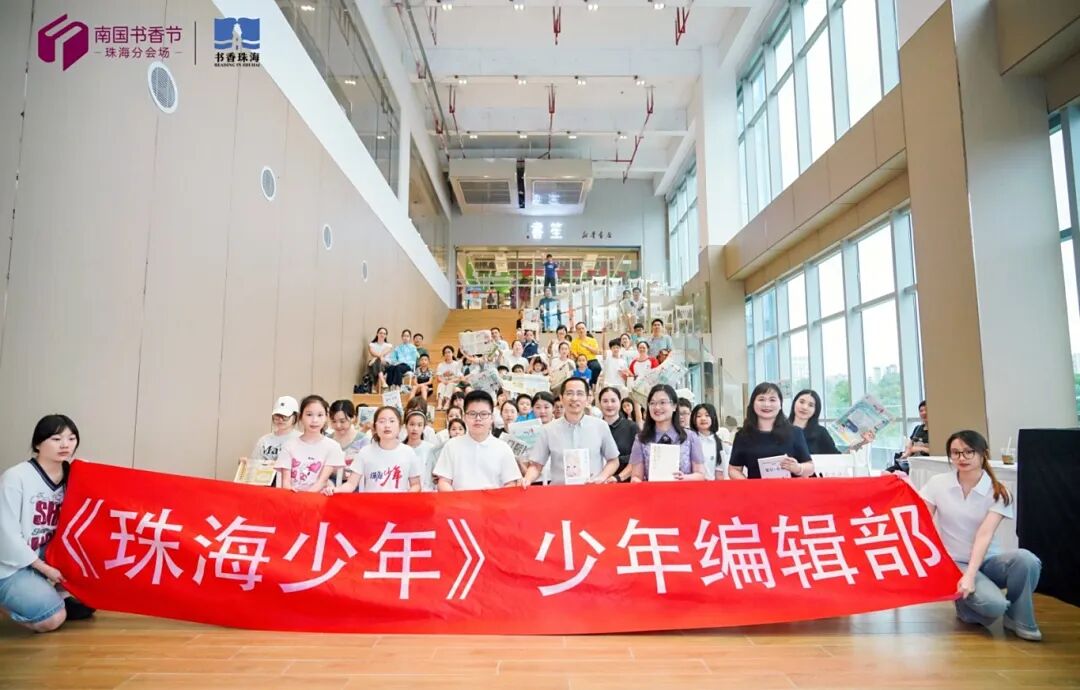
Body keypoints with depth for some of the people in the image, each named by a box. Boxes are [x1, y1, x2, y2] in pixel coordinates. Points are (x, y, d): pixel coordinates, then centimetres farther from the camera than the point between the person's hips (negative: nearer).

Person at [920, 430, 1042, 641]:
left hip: (987, 561, 2)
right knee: (993, 604, -31)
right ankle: (965, 601, 6)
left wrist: (970, 575, -28)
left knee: (1026, 559, -32)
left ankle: (1017, 618, -6)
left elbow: (985, 535, -19)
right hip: (954, 563, -2)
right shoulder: (937, 483, -4)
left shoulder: (998, 492, -7)